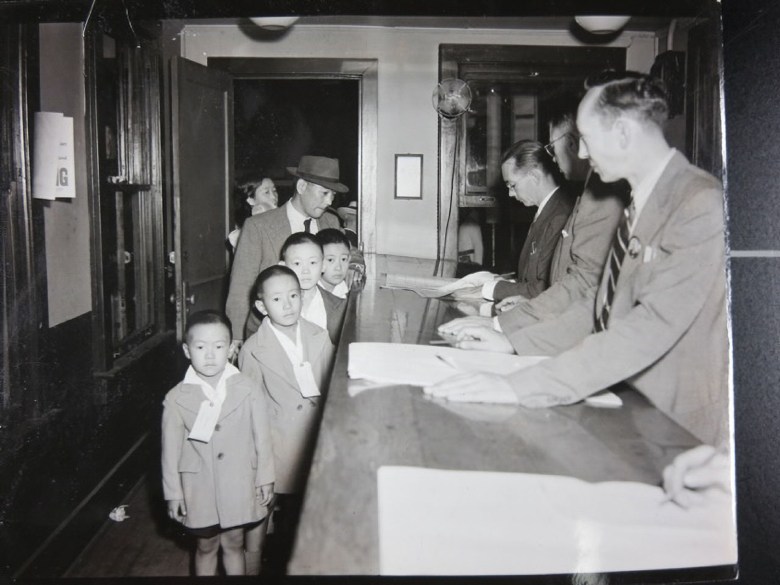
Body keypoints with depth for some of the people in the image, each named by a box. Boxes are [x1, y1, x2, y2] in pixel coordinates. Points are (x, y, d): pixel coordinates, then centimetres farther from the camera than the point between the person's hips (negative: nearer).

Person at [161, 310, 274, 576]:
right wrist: (173, 493, 1)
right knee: (206, 546, 17)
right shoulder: (177, 399, -12)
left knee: (233, 543, 17)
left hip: (239, 486, 0)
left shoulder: (248, 390, -12)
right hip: (199, 489, 0)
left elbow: (262, 437, -3)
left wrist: (266, 479, 3)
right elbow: (171, 449, -3)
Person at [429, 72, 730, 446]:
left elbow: (652, 326, -27)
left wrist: (518, 387, -31)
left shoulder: (702, 204, -18)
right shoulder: (642, 199, 9)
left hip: (675, 432, -7)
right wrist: (513, 343, 4)